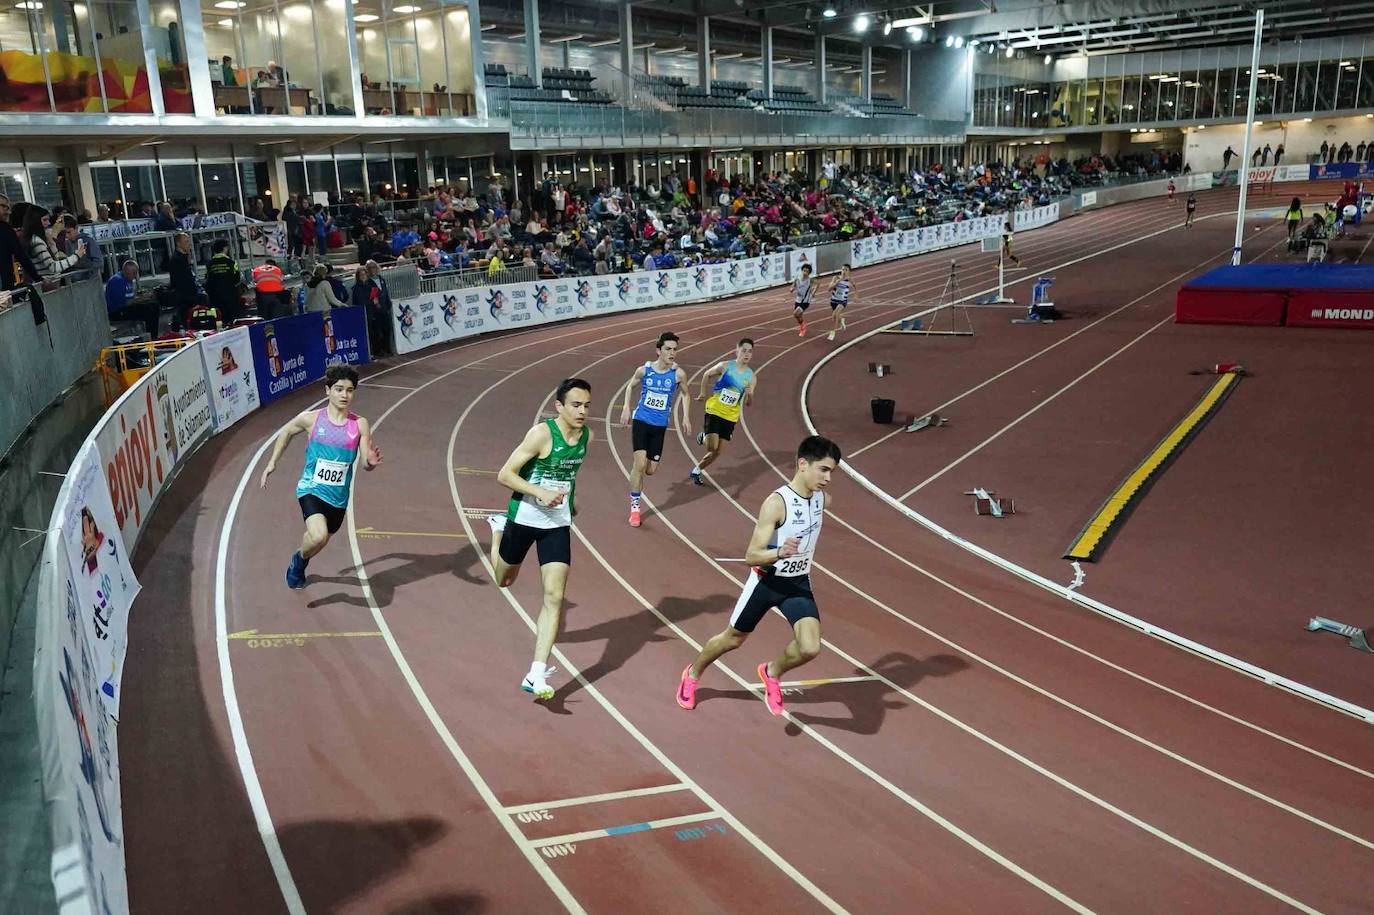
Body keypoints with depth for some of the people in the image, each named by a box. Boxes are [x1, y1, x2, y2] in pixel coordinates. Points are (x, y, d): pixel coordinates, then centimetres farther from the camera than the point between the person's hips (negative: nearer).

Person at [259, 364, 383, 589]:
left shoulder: (360, 425, -7)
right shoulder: (311, 419, -9)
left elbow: (366, 462, -8)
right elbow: (286, 432, 12)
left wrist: (371, 462, -32)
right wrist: (272, 463, 12)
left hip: (339, 497, 3)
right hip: (311, 489, -3)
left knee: (322, 539, 22)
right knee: (318, 537, -27)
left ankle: (300, 564, 56)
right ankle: (299, 559, 8)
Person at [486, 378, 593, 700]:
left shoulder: (586, 436, -3)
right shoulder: (542, 433, -22)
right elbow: (504, 475, -21)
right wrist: (541, 492, -31)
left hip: (557, 524, 3)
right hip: (524, 517, -3)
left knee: (554, 597, -9)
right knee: (503, 580, 23)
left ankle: (536, 674, -5)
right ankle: (498, 527, 53)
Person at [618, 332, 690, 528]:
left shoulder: (678, 374, -8)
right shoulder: (644, 370, -8)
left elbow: (684, 394, 11)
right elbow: (630, 386, 12)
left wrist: (685, 417, 4)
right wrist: (626, 408, 3)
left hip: (660, 425, 2)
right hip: (641, 421, -1)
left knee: (651, 470, 3)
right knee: (640, 463, -13)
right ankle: (634, 506, 2)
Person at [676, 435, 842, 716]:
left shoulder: (822, 498, -6)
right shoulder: (776, 503, -26)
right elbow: (751, 556, -28)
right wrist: (780, 553, -45)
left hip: (799, 583, 4)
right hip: (767, 581, -4)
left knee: (810, 648, -16)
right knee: (733, 638, 15)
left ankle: (772, 671, 17)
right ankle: (692, 674, 44)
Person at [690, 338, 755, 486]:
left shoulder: (750, 376, -1)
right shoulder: (725, 366, -9)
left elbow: (748, 403, 4)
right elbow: (707, 374, 10)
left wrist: (749, 395, -17)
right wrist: (703, 393, 12)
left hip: (731, 417, 4)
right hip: (714, 411, -4)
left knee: (717, 453, 5)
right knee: (712, 447, -16)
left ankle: (696, 471, 25)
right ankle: (704, 436, 17)